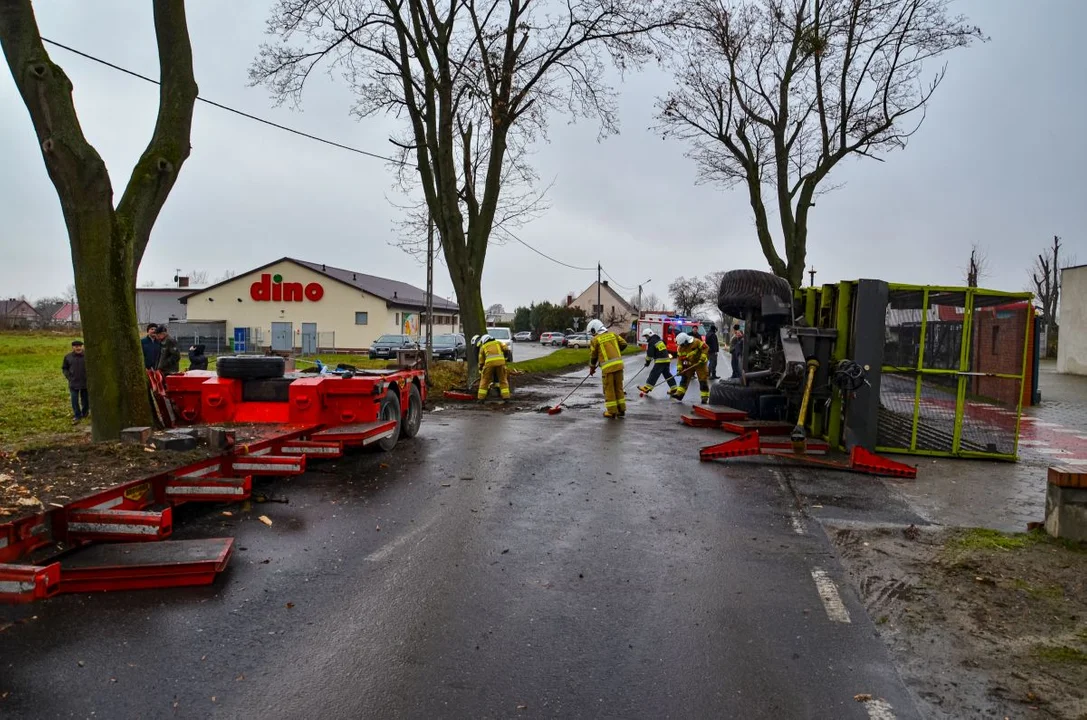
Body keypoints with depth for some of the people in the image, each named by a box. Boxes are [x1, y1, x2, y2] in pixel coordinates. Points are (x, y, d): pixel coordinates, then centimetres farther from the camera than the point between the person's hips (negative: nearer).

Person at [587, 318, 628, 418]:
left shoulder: (595, 340, -2)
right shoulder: (613, 334, 11)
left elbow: (593, 356, 5)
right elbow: (624, 344, 13)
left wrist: (592, 368, 20)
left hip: (608, 367, -5)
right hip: (619, 364, 5)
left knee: (609, 389, 5)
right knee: (619, 388, 13)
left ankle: (612, 411, 8)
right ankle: (621, 410, 18)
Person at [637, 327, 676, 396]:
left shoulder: (651, 342, -8)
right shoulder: (659, 340, 19)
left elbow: (650, 353, -11)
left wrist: (647, 362, 2)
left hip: (660, 361, -8)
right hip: (667, 359, 8)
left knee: (654, 374, -7)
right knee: (667, 374, 14)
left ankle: (647, 388, -6)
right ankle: (673, 388, 13)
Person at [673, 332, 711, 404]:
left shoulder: (696, 342, -24)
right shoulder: (680, 348, -7)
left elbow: (705, 348, -21)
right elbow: (680, 358, -3)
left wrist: (703, 358, -27)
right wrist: (680, 368, -8)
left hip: (699, 364, -5)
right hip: (689, 365, 5)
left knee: (703, 380, -4)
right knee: (684, 378, 2)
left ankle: (705, 397, 2)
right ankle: (679, 394, 5)